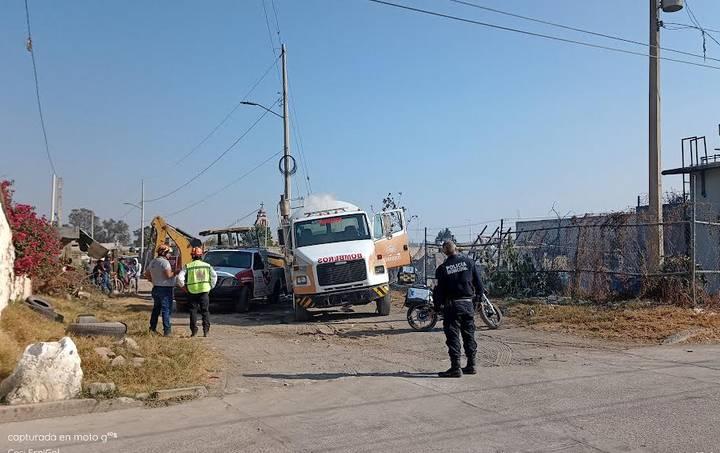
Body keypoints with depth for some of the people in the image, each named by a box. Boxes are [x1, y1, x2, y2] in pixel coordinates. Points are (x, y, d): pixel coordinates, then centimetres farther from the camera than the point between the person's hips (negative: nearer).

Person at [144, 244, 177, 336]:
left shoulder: (152, 262, 12)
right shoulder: (164, 262, -17)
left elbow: (147, 274, 19)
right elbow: (168, 275, -25)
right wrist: (175, 273, -8)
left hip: (156, 288, 9)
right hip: (165, 288, -8)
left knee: (156, 309, 18)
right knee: (166, 309, -5)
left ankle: (152, 328, 23)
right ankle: (167, 330, -5)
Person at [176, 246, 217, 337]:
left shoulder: (188, 266, -1)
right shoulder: (207, 266, 4)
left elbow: (180, 277, -9)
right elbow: (214, 276, 0)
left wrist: (184, 286, 4)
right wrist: (211, 286, 9)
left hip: (192, 292, 0)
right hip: (204, 292, 1)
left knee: (193, 311, 8)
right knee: (205, 311, 7)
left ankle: (194, 331, 6)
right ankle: (206, 330, 1)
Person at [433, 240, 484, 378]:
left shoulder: (442, 268, -6)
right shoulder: (469, 263, 1)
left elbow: (439, 290, -4)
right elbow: (479, 283, 3)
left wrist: (437, 306, 8)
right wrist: (479, 297, 17)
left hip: (451, 305, -3)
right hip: (468, 304, 3)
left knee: (453, 337, 1)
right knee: (469, 335, 13)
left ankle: (455, 368, -2)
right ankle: (471, 365, 19)